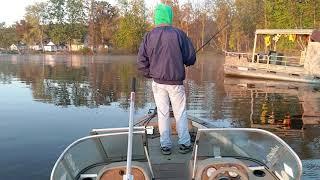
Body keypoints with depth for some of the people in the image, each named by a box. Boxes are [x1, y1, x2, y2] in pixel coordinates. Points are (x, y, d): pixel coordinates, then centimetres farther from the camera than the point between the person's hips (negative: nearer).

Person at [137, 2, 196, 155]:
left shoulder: (149, 36, -3)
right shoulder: (179, 34, -9)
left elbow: (141, 61, -3)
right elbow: (191, 58, -5)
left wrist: (150, 74, 12)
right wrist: (182, 61, 16)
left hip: (157, 82, 2)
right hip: (176, 82, -2)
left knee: (162, 113, 10)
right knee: (180, 113, 11)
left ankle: (165, 145, 15)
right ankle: (184, 143, 14)